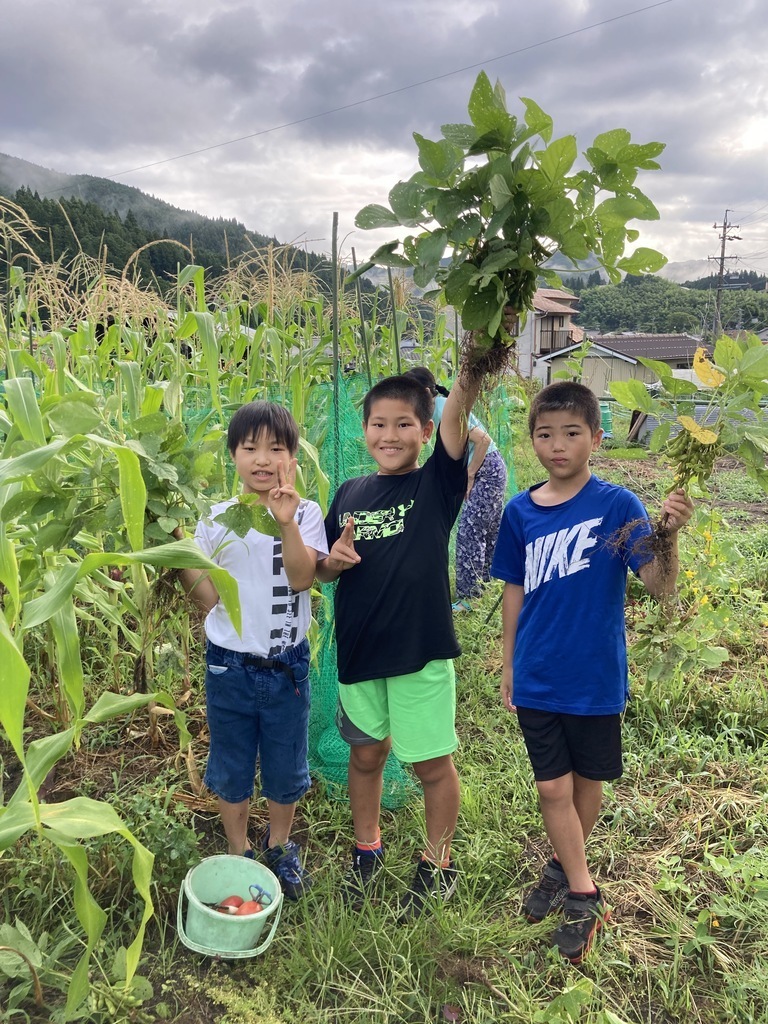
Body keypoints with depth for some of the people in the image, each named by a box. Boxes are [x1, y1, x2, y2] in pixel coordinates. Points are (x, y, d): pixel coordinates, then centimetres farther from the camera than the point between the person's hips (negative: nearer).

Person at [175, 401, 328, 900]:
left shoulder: (305, 512, -7)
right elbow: (208, 596, -5)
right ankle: (239, 853, 41)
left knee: (285, 769, 16)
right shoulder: (216, 519, -4)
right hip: (229, 666, 1)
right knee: (231, 768, 17)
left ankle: (280, 846, 43)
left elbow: (302, 578, -22)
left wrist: (287, 522, -34)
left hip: (287, 666, -1)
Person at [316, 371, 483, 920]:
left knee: (433, 763, 11)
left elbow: (456, 417, -26)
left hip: (421, 649, -4)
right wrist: (334, 560, -10)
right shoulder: (350, 493, 5)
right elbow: (323, 572, 12)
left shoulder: (436, 484, -7)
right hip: (360, 649, 4)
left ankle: (438, 863, 34)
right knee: (366, 754, 20)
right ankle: (367, 849, 43)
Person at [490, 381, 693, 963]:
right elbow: (515, 591, 6)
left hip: (596, 676, -2)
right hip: (537, 677, 2)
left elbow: (660, 586, -21)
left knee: (587, 779, 17)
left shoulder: (617, 505, -13)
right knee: (552, 786, 8)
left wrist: (669, 535, -40)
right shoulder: (520, 512, -3)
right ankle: (583, 895, 28)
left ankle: (564, 866, 43)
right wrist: (508, 664, 11)